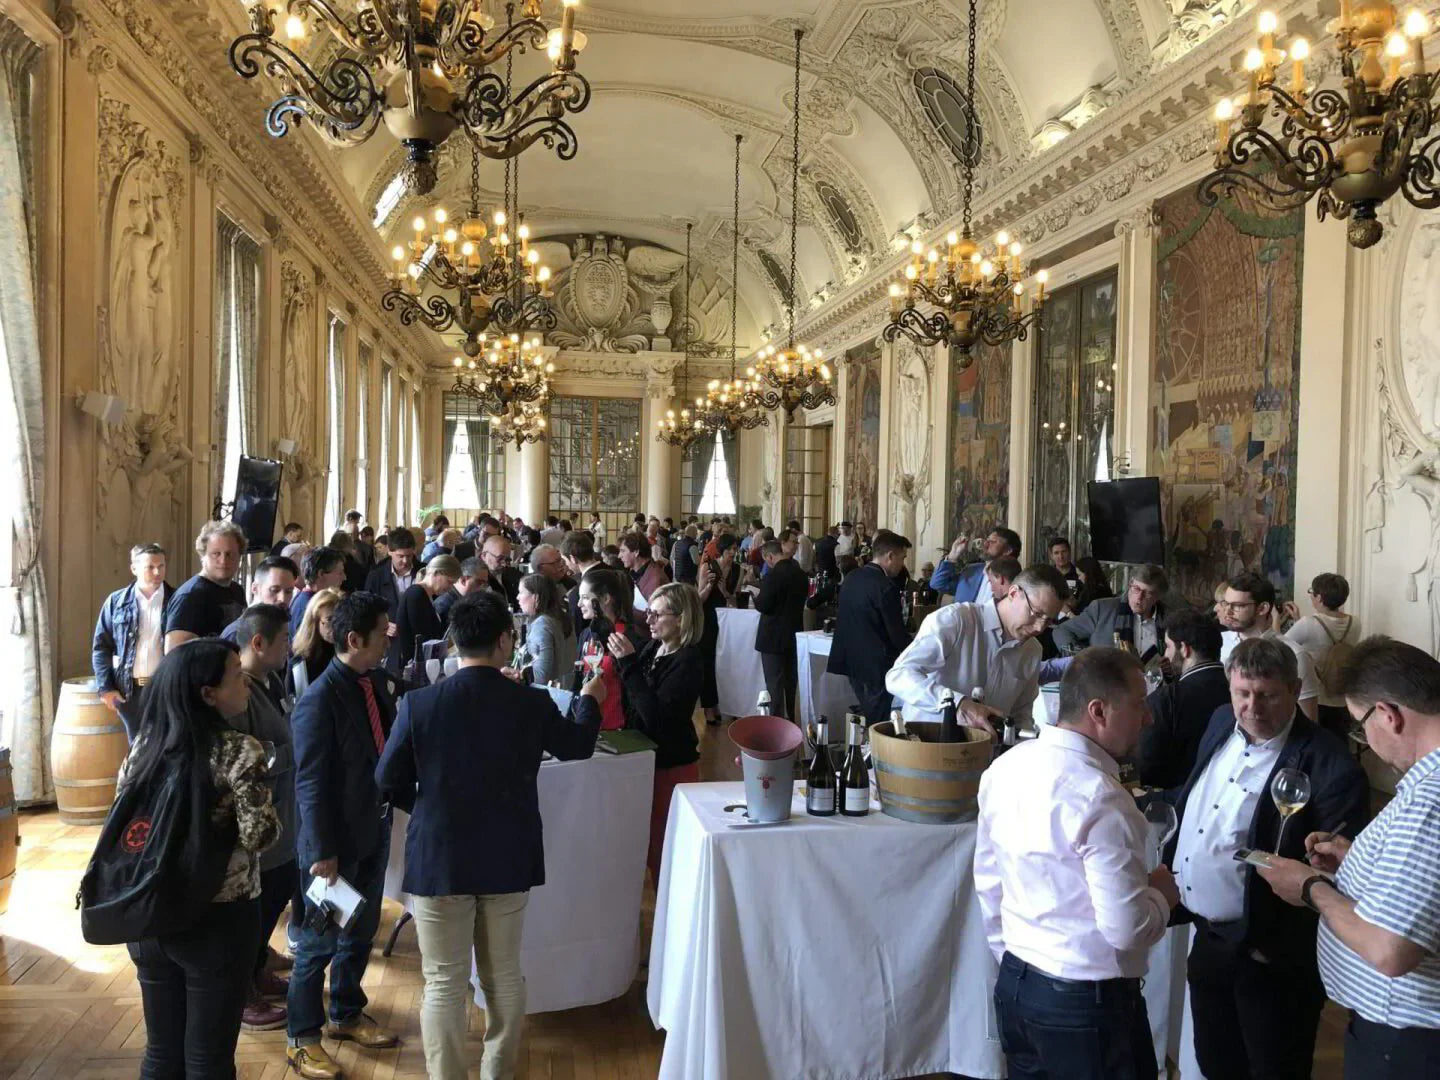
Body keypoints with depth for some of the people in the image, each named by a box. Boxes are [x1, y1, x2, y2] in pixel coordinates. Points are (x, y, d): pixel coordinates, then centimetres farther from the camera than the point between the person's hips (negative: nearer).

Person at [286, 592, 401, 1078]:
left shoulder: (378, 681, -1)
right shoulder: (318, 701, -23)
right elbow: (311, 783, -20)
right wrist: (322, 852, -17)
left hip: (374, 830, 7)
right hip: (336, 841, -7)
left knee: (361, 931, 22)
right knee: (319, 941, 9)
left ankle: (346, 1013, 42)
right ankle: (302, 1038, 27)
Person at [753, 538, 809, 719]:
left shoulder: (772, 576, -21)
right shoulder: (801, 575, 2)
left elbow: (762, 606, -19)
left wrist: (757, 596, 1)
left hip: (774, 637, -7)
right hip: (794, 634, 7)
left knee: (774, 683, -1)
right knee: (790, 681, 18)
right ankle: (790, 720, 28)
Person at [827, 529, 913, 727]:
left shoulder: (852, 579, 8)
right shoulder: (886, 587, -19)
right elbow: (897, 632, -17)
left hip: (852, 663, 8)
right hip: (877, 666, -8)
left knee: (866, 717, 18)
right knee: (878, 724, -1)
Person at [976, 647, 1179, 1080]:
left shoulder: (1004, 768, -1)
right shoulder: (1100, 798, -25)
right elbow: (1126, 928, -24)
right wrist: (1161, 895, -5)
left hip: (1015, 985, 7)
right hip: (1088, 1000, -7)